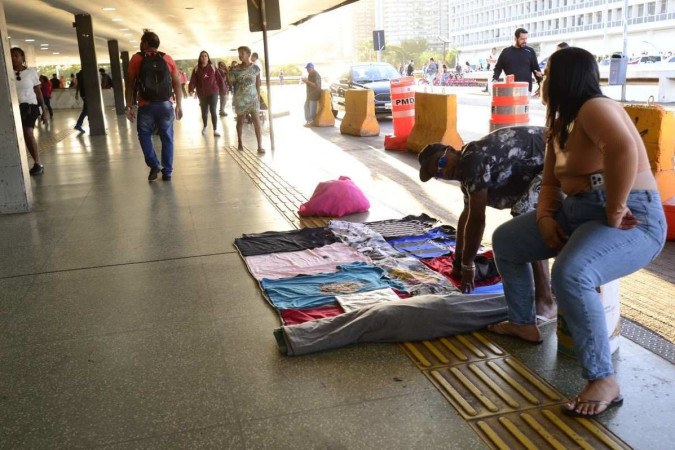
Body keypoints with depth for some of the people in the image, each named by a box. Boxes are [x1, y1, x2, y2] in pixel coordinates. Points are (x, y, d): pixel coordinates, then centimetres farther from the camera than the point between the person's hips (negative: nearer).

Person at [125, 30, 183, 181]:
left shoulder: (136, 59, 2)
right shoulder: (168, 59, 6)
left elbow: (130, 84, -1)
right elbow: (177, 84, 3)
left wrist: (128, 107, 2)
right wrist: (179, 106, 7)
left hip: (146, 106, -1)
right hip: (166, 105, 1)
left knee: (144, 135, 17)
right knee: (167, 139, 9)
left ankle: (154, 165, 5)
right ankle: (167, 172, 11)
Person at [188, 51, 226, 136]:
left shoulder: (213, 67, -1)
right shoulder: (196, 69, 0)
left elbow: (219, 79, -1)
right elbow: (193, 81, -7)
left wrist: (222, 90, -3)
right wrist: (191, 89, -23)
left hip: (213, 92, -1)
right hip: (202, 94, 2)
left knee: (213, 111, -7)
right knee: (204, 111, 12)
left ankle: (215, 130, -4)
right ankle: (205, 127, 34)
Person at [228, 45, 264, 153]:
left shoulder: (255, 68, -1)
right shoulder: (235, 69, 0)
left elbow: (258, 84, 4)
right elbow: (231, 83, 2)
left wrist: (259, 97, 3)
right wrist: (227, 74, -14)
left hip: (253, 97, -1)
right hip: (240, 99, 1)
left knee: (257, 121, -9)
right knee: (240, 120, 9)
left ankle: (260, 146, -11)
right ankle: (239, 142, 26)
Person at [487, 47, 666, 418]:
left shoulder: (594, 108, -17)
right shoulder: (560, 125, 14)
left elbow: (623, 149, -37)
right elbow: (551, 183, 15)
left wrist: (614, 213, -30)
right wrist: (545, 217, -5)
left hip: (631, 221, -10)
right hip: (578, 213, 10)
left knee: (569, 274, -37)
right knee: (505, 240, 14)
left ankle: (604, 381, -24)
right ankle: (523, 323, 27)